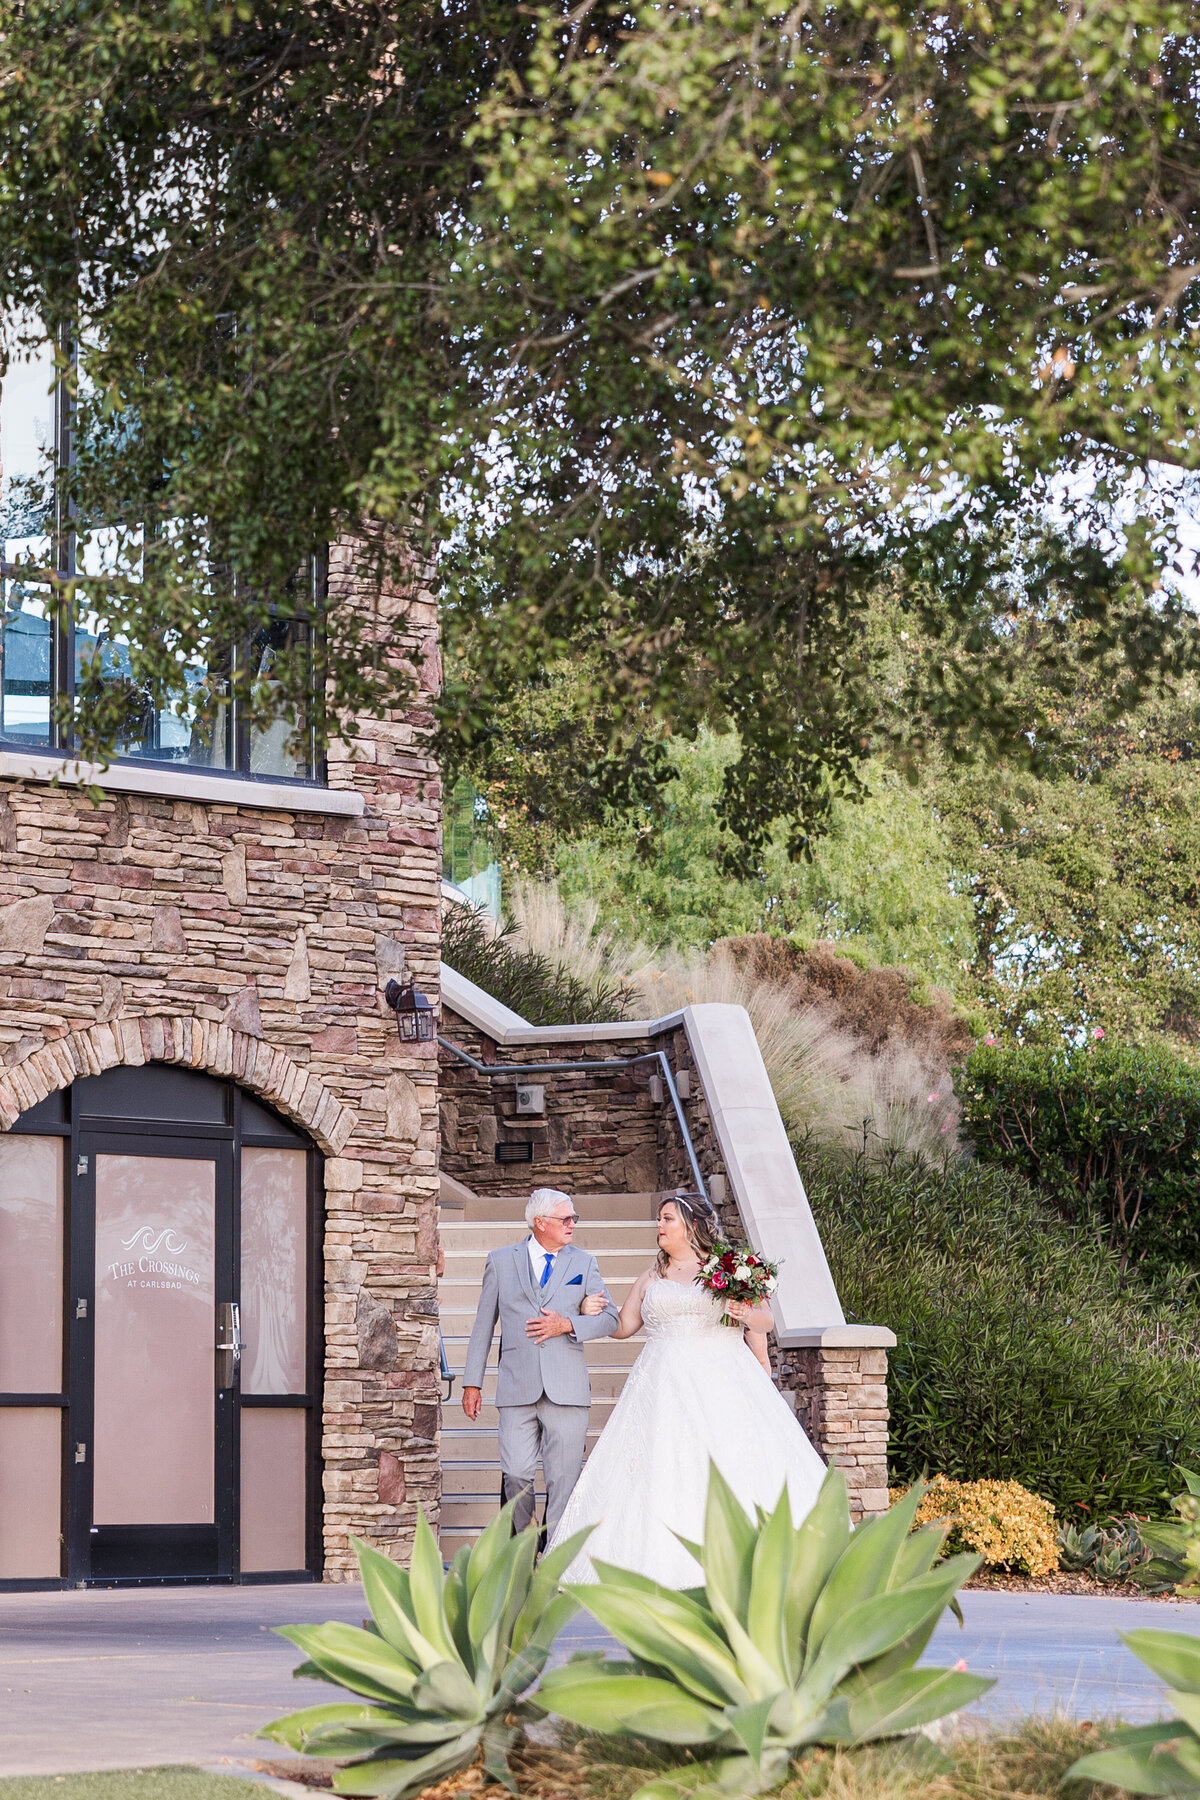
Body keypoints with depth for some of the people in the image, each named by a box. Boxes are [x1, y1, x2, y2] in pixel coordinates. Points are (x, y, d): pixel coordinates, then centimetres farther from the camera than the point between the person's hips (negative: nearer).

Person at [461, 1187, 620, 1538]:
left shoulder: (584, 1263, 12)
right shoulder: (501, 1261, 9)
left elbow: (610, 1319, 8)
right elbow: (483, 1325, 11)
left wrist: (568, 1324, -10)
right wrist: (472, 1382, 7)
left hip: (566, 1390, 1)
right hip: (518, 1390, -1)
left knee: (563, 1480, 0)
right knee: (516, 1476, -7)